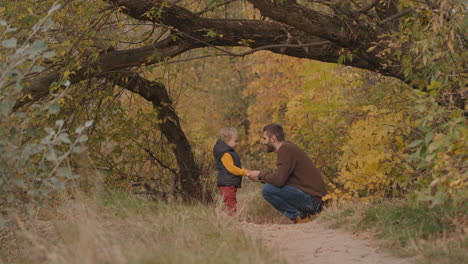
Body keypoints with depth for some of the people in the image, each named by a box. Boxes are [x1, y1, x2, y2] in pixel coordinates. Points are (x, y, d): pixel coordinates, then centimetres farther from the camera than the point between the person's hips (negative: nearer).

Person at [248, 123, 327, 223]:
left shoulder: (286, 150, -15)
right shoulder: (287, 147, 16)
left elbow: (278, 180, -23)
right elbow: (280, 178, 22)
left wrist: (261, 175, -5)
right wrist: (261, 177, 13)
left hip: (311, 198, -10)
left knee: (267, 189, -19)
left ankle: (299, 217, -8)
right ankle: (303, 213, 11)